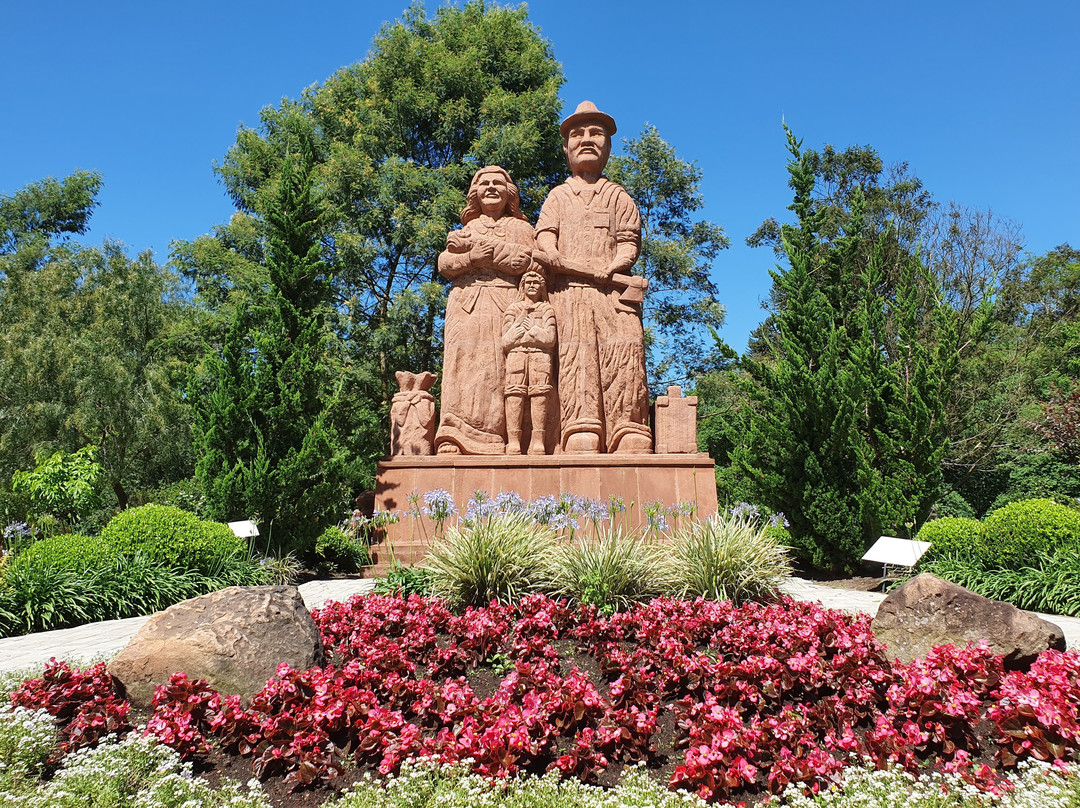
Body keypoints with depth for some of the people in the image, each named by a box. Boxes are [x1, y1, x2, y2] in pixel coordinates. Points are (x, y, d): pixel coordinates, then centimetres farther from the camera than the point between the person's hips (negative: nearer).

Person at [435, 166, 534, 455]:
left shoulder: (520, 227, 20)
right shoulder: (465, 229, 28)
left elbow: (524, 260, -1)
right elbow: (445, 264, 12)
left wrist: (472, 244, -1)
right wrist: (472, 257, -8)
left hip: (507, 304, -2)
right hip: (467, 305, 2)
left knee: (500, 370, -14)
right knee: (463, 363, -14)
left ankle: (501, 440, -20)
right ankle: (453, 441, -22)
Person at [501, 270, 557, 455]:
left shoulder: (547, 309, 21)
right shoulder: (513, 309, 23)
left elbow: (550, 339, 7)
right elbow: (505, 341, 13)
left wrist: (532, 329, 2)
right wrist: (518, 328, 0)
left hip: (541, 356, 0)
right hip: (516, 354, 1)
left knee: (539, 396, -13)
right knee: (514, 396, -13)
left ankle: (538, 443, -16)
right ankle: (513, 443, -16)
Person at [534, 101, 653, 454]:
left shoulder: (618, 196, 26)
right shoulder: (558, 196, 26)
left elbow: (629, 243, 11)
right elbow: (545, 243, 9)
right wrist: (594, 269, -9)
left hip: (614, 293, 0)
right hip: (570, 293, 0)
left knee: (624, 365, -16)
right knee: (577, 365, -16)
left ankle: (632, 451, -22)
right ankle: (582, 449, -23)